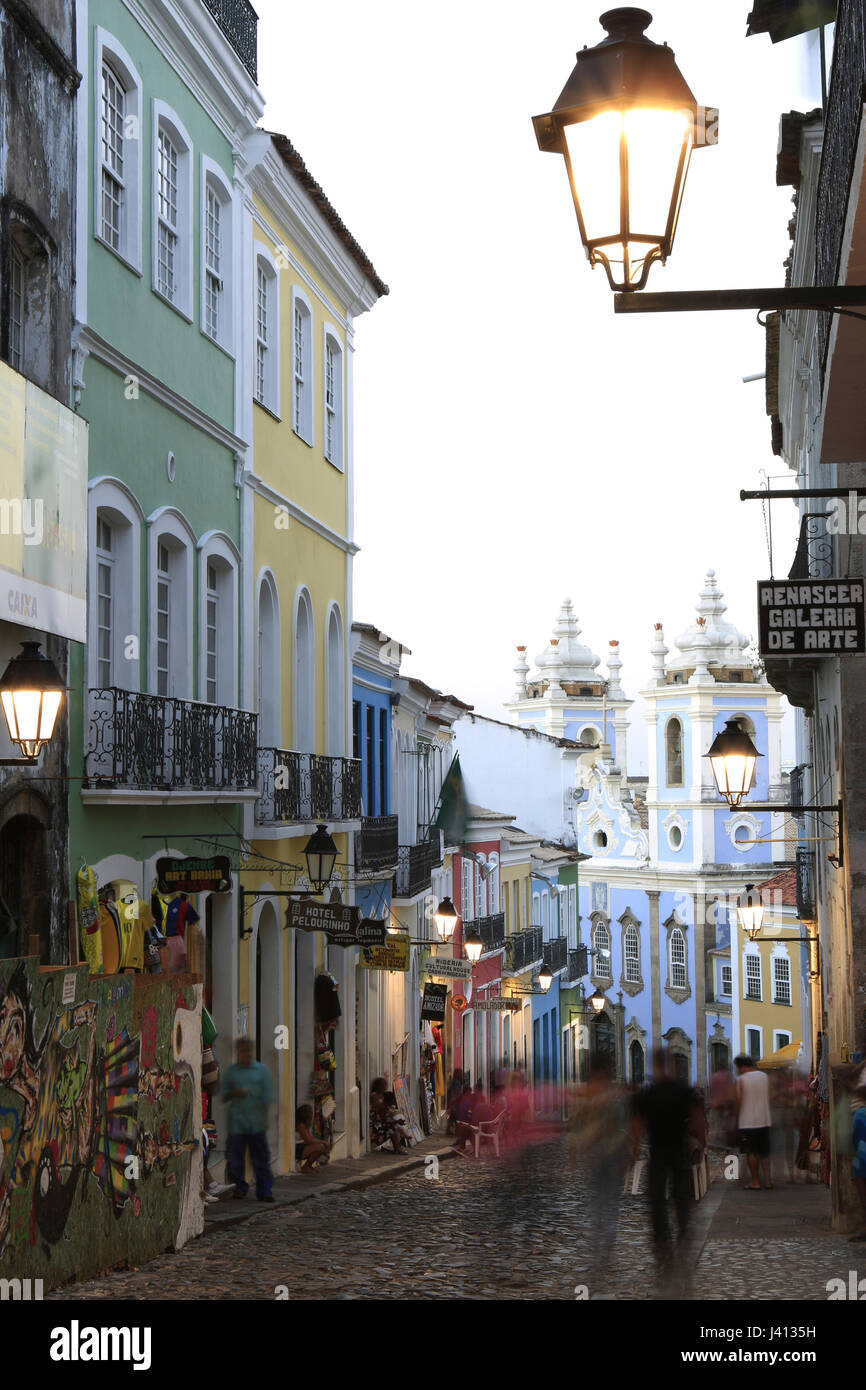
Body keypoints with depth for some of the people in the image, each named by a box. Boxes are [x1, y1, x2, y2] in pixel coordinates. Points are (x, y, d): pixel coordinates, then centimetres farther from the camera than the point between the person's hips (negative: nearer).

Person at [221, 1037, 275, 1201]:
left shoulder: (261, 1070, 7)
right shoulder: (230, 1072, 8)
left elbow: (268, 1095, 7)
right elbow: (223, 1096, 9)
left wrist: (264, 1117, 1)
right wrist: (234, 1093, -11)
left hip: (257, 1124, -1)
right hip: (236, 1123, 1)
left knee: (261, 1159, -2)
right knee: (235, 1158, 1)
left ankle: (264, 1191, 3)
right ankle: (240, 1188, 15)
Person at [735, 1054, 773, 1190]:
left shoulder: (741, 1079, -7)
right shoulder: (764, 1076, 9)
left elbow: (739, 1102, -7)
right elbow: (768, 1098, 13)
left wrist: (736, 1120, 3)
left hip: (748, 1121, -5)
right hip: (765, 1120, 5)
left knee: (751, 1153, 0)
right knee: (764, 1152, 11)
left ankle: (755, 1182, 0)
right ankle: (767, 1180, 8)